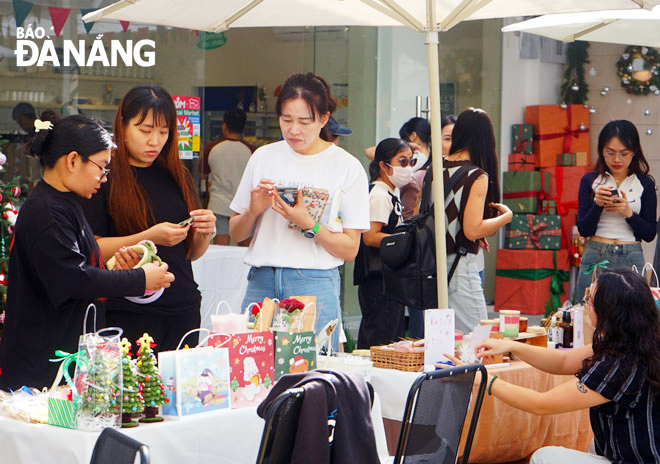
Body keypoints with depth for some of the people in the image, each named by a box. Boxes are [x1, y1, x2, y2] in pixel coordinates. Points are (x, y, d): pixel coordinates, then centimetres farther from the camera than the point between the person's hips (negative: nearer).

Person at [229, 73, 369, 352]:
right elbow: (235, 234, 16)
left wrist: (308, 224, -15)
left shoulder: (347, 167, 2)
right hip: (261, 282, 3)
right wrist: (253, 211, -4)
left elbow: (350, 249, -1)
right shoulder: (264, 157, 11)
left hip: (316, 286, -3)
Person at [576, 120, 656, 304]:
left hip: (631, 260, 0)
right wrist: (597, 205, -15)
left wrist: (628, 213, -13)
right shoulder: (590, 181, 5)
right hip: (595, 257, 0)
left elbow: (650, 234, 2)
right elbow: (584, 230, 1)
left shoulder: (645, 184, 5)